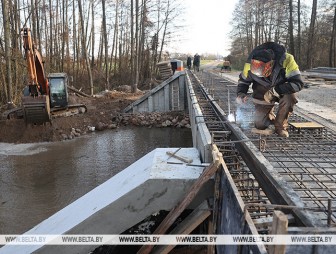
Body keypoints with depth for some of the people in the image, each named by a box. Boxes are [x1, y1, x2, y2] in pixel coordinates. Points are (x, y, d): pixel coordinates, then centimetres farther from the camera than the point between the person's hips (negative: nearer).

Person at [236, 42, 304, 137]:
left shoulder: (286, 60, -33)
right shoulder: (250, 64, -22)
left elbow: (297, 83, -34)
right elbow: (243, 80, -2)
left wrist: (274, 91, -36)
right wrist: (240, 94, -22)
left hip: (282, 89, -1)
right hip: (262, 91, 2)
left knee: (290, 97, -38)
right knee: (260, 125, -7)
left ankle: (280, 126, -12)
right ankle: (270, 115, 31)